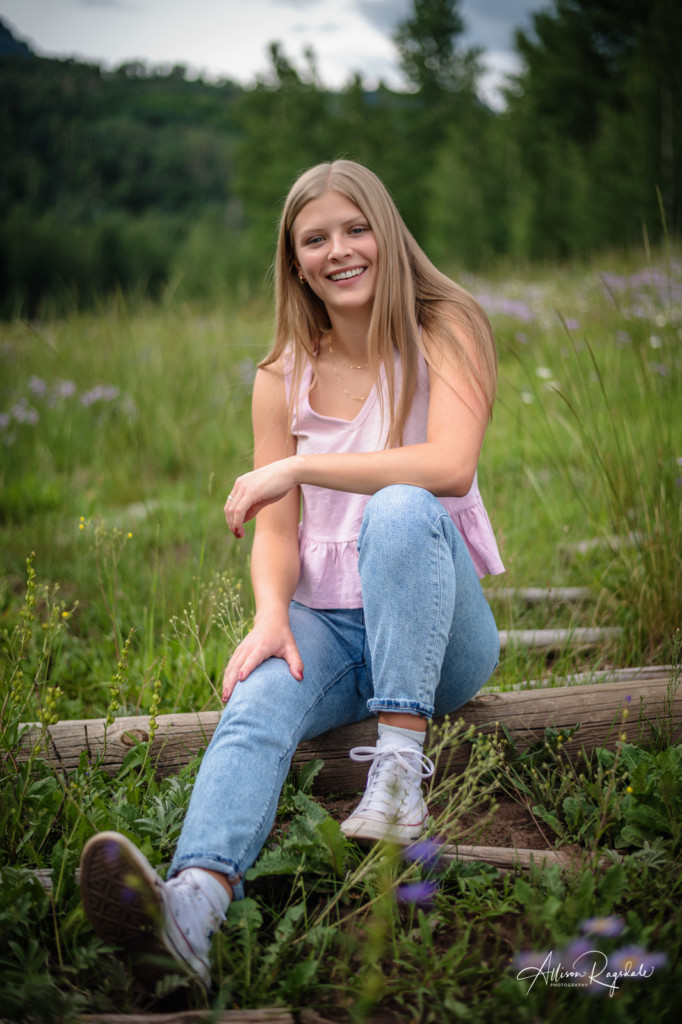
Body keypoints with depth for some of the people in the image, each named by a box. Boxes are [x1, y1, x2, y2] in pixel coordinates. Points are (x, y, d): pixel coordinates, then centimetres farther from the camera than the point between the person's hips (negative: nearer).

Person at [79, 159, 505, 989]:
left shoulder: (445, 329, 0)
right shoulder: (284, 377, 10)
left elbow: (450, 466, -18)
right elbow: (276, 530, 3)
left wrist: (298, 465, -19)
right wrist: (271, 617, -18)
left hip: (435, 621, -2)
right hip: (325, 625, 2)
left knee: (400, 510, -34)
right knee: (258, 701, -30)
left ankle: (399, 764, -35)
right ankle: (193, 898, -56)